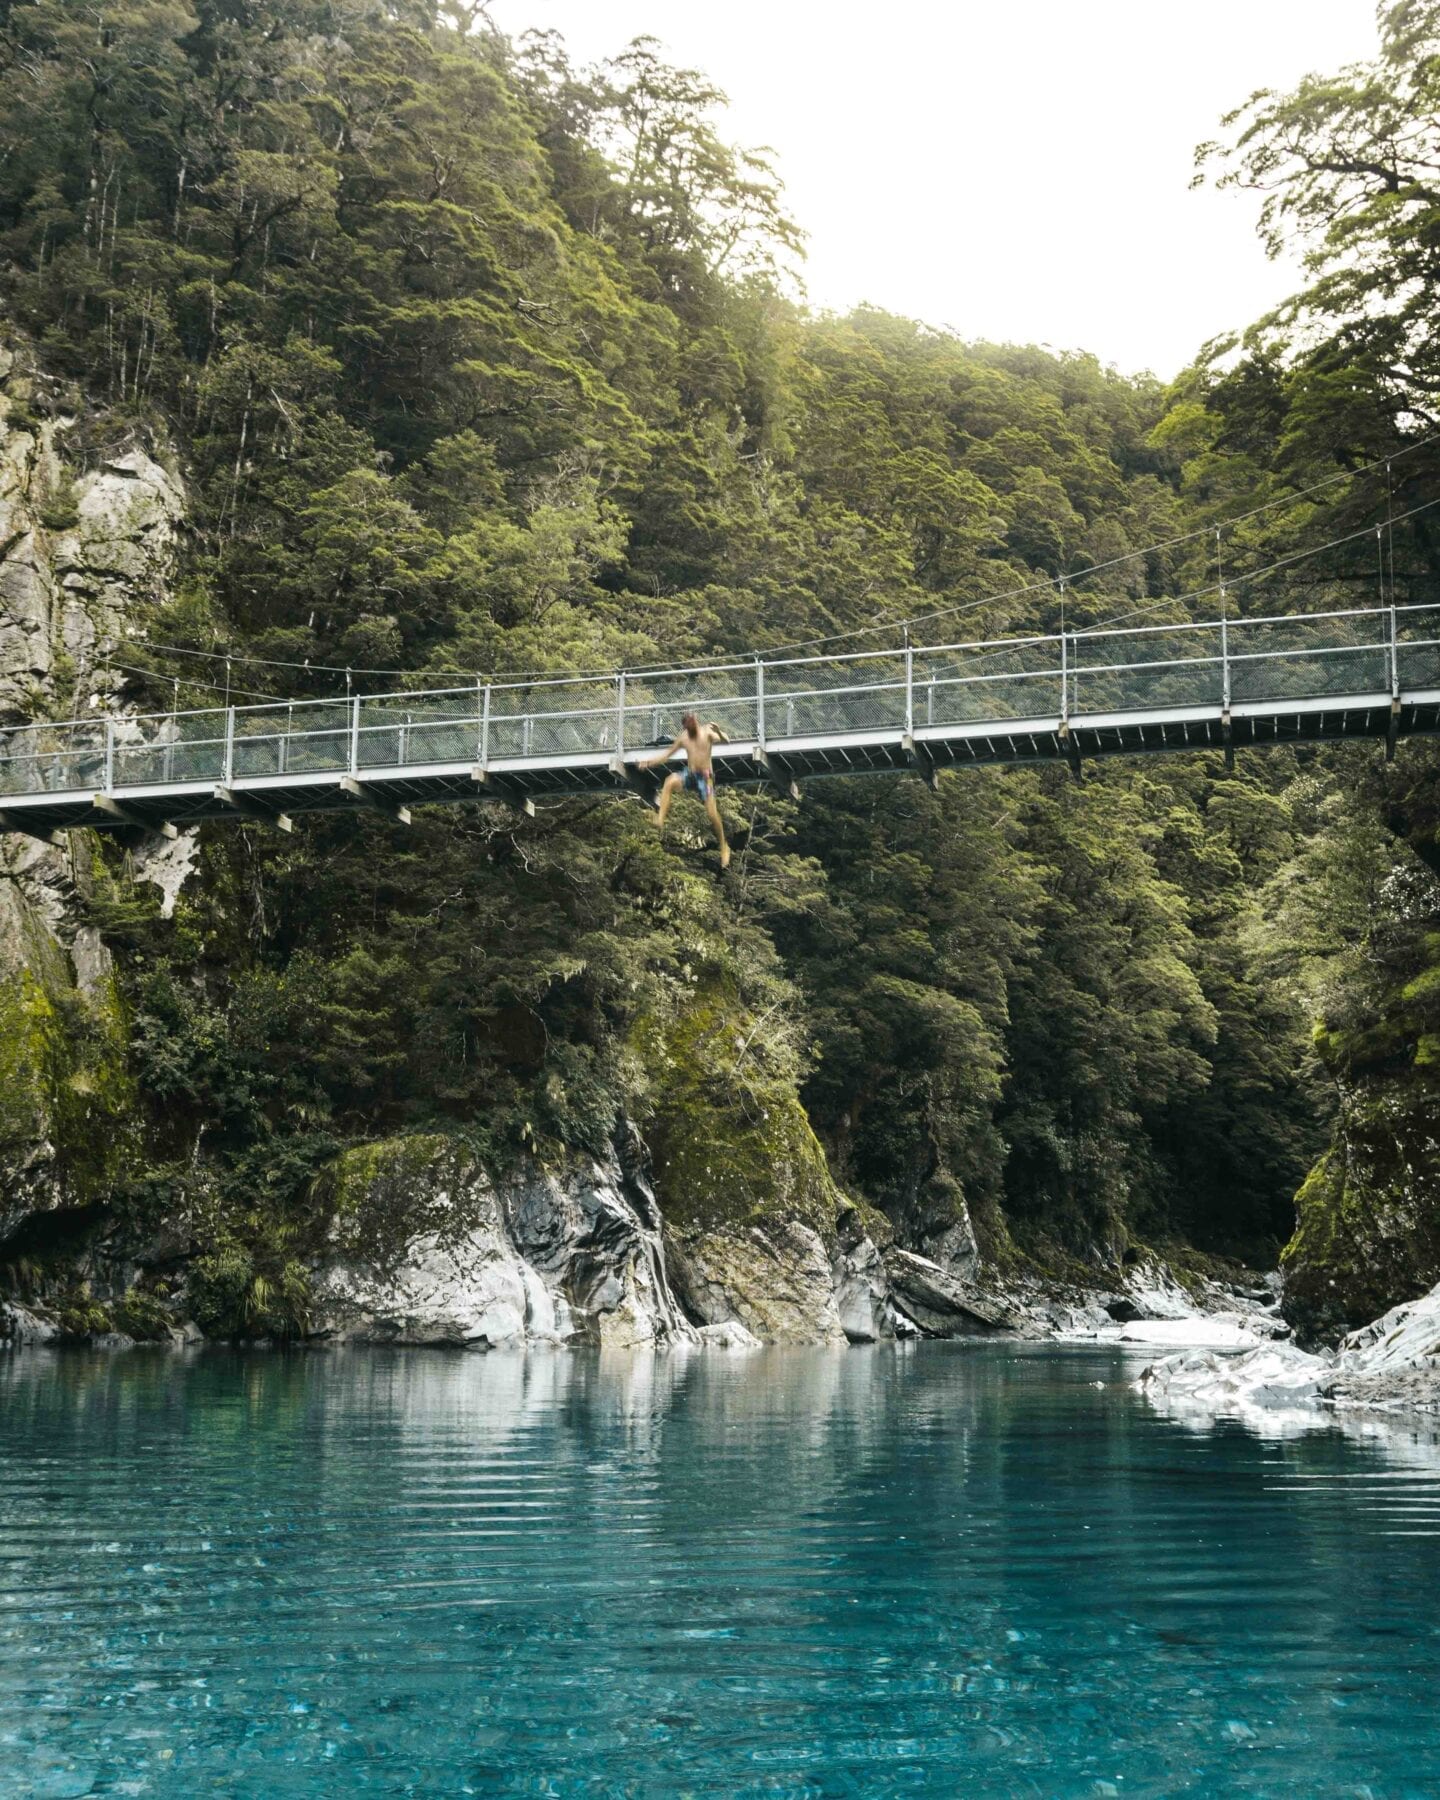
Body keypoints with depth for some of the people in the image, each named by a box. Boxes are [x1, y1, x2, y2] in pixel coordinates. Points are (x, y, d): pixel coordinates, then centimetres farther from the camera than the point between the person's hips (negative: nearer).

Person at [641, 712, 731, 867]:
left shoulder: (707, 733, -6)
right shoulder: (683, 738, 6)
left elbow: (726, 741, -20)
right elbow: (668, 753, 16)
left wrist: (718, 732, -42)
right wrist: (649, 763, 10)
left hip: (705, 777, -3)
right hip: (690, 775, 3)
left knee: (712, 813, -9)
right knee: (670, 781, -28)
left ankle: (724, 847, 8)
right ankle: (660, 820, -31)